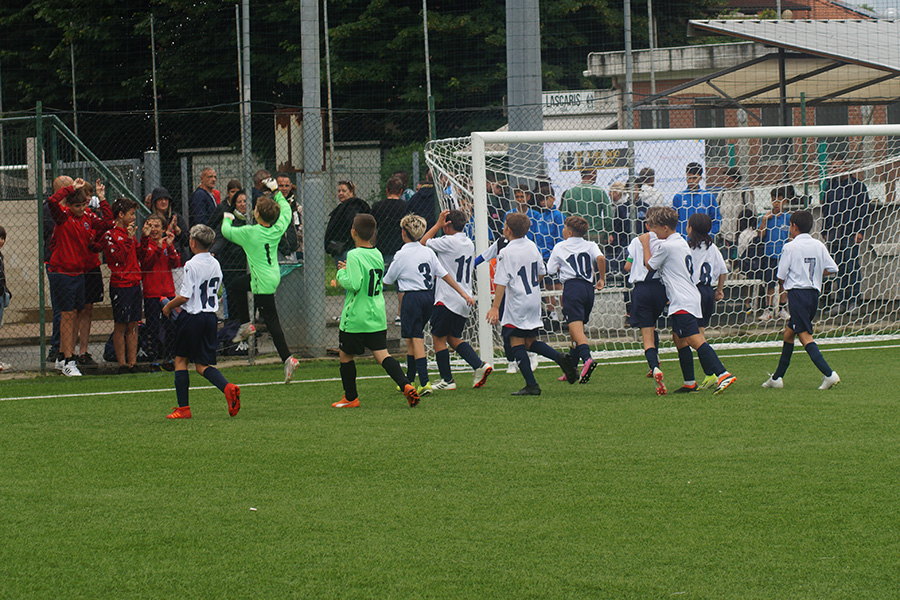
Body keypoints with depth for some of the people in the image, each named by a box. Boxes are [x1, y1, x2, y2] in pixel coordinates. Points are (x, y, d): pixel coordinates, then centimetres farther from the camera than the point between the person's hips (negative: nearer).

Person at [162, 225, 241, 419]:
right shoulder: (215, 265, 8)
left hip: (192, 317, -6)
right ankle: (227, 388, -17)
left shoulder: (191, 266, -15)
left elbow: (184, 297, -18)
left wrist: (169, 306, 2)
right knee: (202, 364, 10)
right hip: (211, 316, 6)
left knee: (180, 359, 7)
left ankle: (183, 408, 5)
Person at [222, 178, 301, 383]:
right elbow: (286, 210, 15)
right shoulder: (278, 230, -5)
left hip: (263, 283, -8)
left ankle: (287, 359, -4)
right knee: (239, 285, 28)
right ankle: (246, 325, 32)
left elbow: (227, 232, -3)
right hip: (273, 276, 8)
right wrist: (276, 191, 25)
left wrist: (227, 219, 18)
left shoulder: (250, 233, -20)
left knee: (271, 321, -3)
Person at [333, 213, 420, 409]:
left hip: (355, 317, -6)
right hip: (377, 316, 6)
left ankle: (351, 398, 19)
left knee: (346, 355, 11)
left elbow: (354, 284, -24)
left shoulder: (354, 256, -16)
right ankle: (406, 386, -17)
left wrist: (341, 275, -5)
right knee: (382, 354, 3)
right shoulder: (378, 255, 8)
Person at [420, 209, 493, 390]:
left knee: (438, 337, 3)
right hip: (465, 298, 8)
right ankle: (479, 365, 1)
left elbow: (423, 242, -3)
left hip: (447, 299, -8)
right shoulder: (469, 243, 11)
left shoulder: (449, 242, -15)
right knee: (453, 338, 18)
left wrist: (438, 224, 2)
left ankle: (447, 380, 4)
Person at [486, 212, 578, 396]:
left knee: (517, 343, -2)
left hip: (517, 303, -8)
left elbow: (501, 283, -17)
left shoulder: (506, 253, -15)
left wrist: (495, 308, -16)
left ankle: (531, 385, -7)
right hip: (534, 301, 8)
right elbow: (541, 272, 16)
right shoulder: (532, 246, 7)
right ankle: (560, 358, -4)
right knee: (530, 341, 17)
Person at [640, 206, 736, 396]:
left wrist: (645, 243, 14)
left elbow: (649, 264, 2)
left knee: (695, 339, -18)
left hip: (682, 301, -10)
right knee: (678, 338, 19)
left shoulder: (666, 246, -11)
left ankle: (722, 374, -30)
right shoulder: (681, 242, 16)